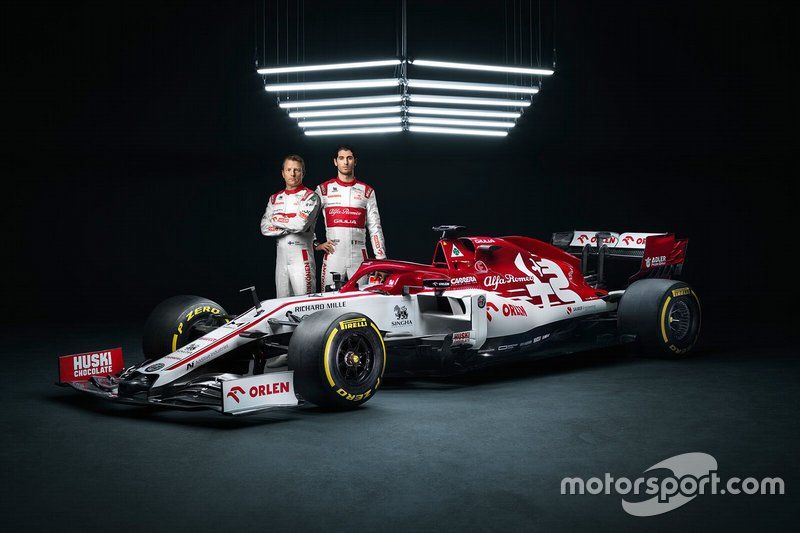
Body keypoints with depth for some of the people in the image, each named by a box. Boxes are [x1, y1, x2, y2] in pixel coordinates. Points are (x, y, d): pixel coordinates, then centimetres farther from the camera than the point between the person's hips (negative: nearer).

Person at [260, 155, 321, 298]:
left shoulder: (310, 197, -1)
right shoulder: (275, 198, 16)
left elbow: (301, 224, -17)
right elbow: (265, 228, 5)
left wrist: (276, 219, -2)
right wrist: (291, 227, -7)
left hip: (301, 257, -6)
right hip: (281, 258, 6)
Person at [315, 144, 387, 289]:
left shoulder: (367, 191, 11)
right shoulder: (324, 189, 9)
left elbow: (375, 227, 9)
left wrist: (381, 259, 4)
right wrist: (316, 243, 2)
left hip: (359, 257, 1)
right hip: (333, 254, -1)